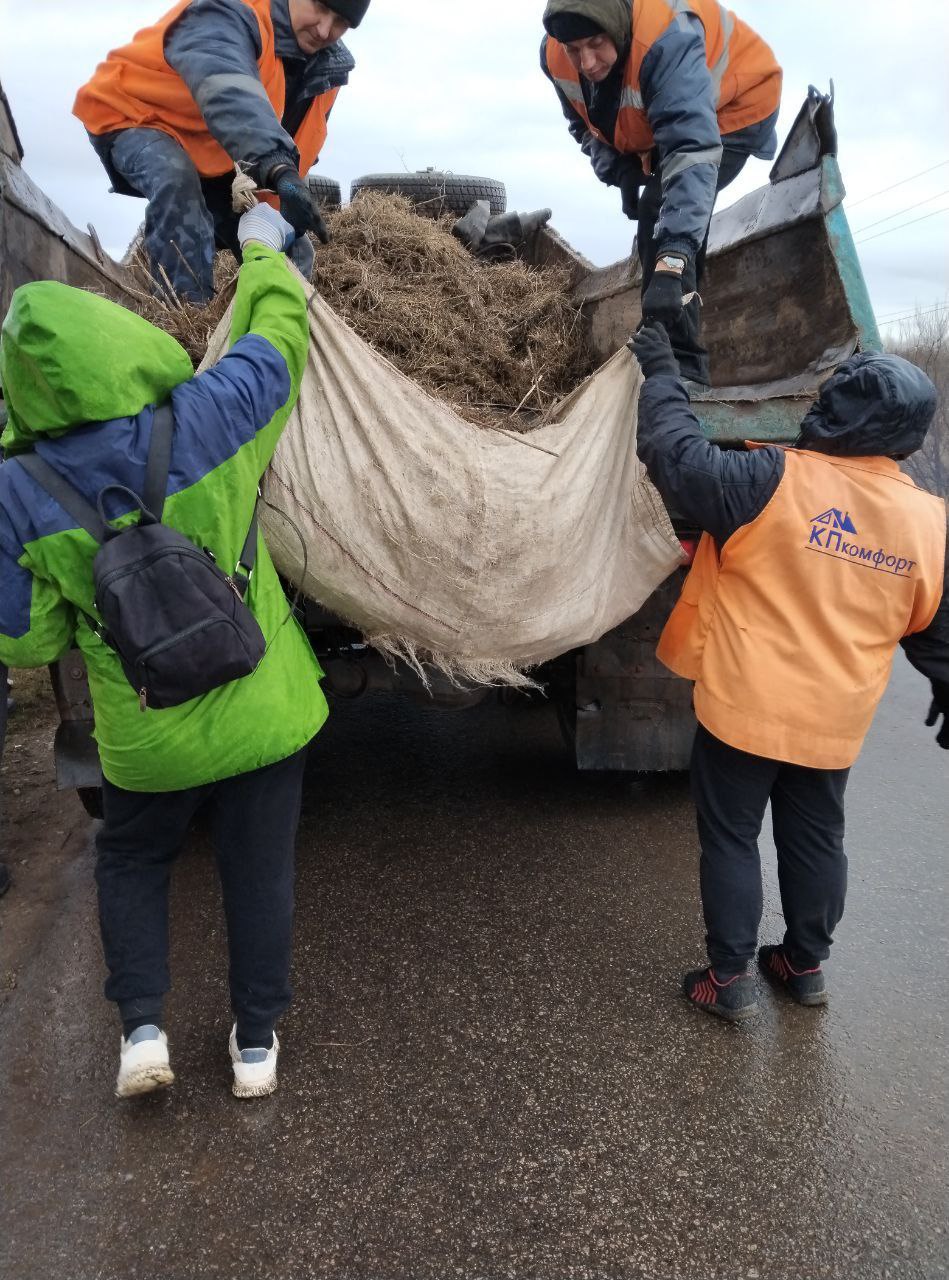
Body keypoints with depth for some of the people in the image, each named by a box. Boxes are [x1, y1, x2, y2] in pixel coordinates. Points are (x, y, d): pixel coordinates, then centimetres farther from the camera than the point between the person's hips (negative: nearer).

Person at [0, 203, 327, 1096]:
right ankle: (256, 1040, 31)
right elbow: (278, 335, 1)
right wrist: (262, 250, 21)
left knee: (132, 861, 28)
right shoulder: (207, 421, -18)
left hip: (145, 734, 0)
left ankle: (141, 1027, 24)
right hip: (262, 712, 0)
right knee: (258, 869, 17)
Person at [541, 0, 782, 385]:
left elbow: (693, 149, -50)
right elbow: (586, 126, -1)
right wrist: (617, 170, -22)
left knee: (664, 214, -26)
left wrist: (674, 257, -61)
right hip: (659, 119, 8)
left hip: (736, 107, -7)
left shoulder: (666, 41, -41)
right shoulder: (555, 57, -20)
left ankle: (682, 363, -26)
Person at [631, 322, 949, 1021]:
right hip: (834, 723, 5)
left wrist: (662, 373, -1)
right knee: (817, 840, 21)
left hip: (745, 709, -4)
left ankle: (731, 978, 21)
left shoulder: (777, 481, -20)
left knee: (731, 839, 11)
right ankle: (806, 964, 37)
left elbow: (680, 456, -15)